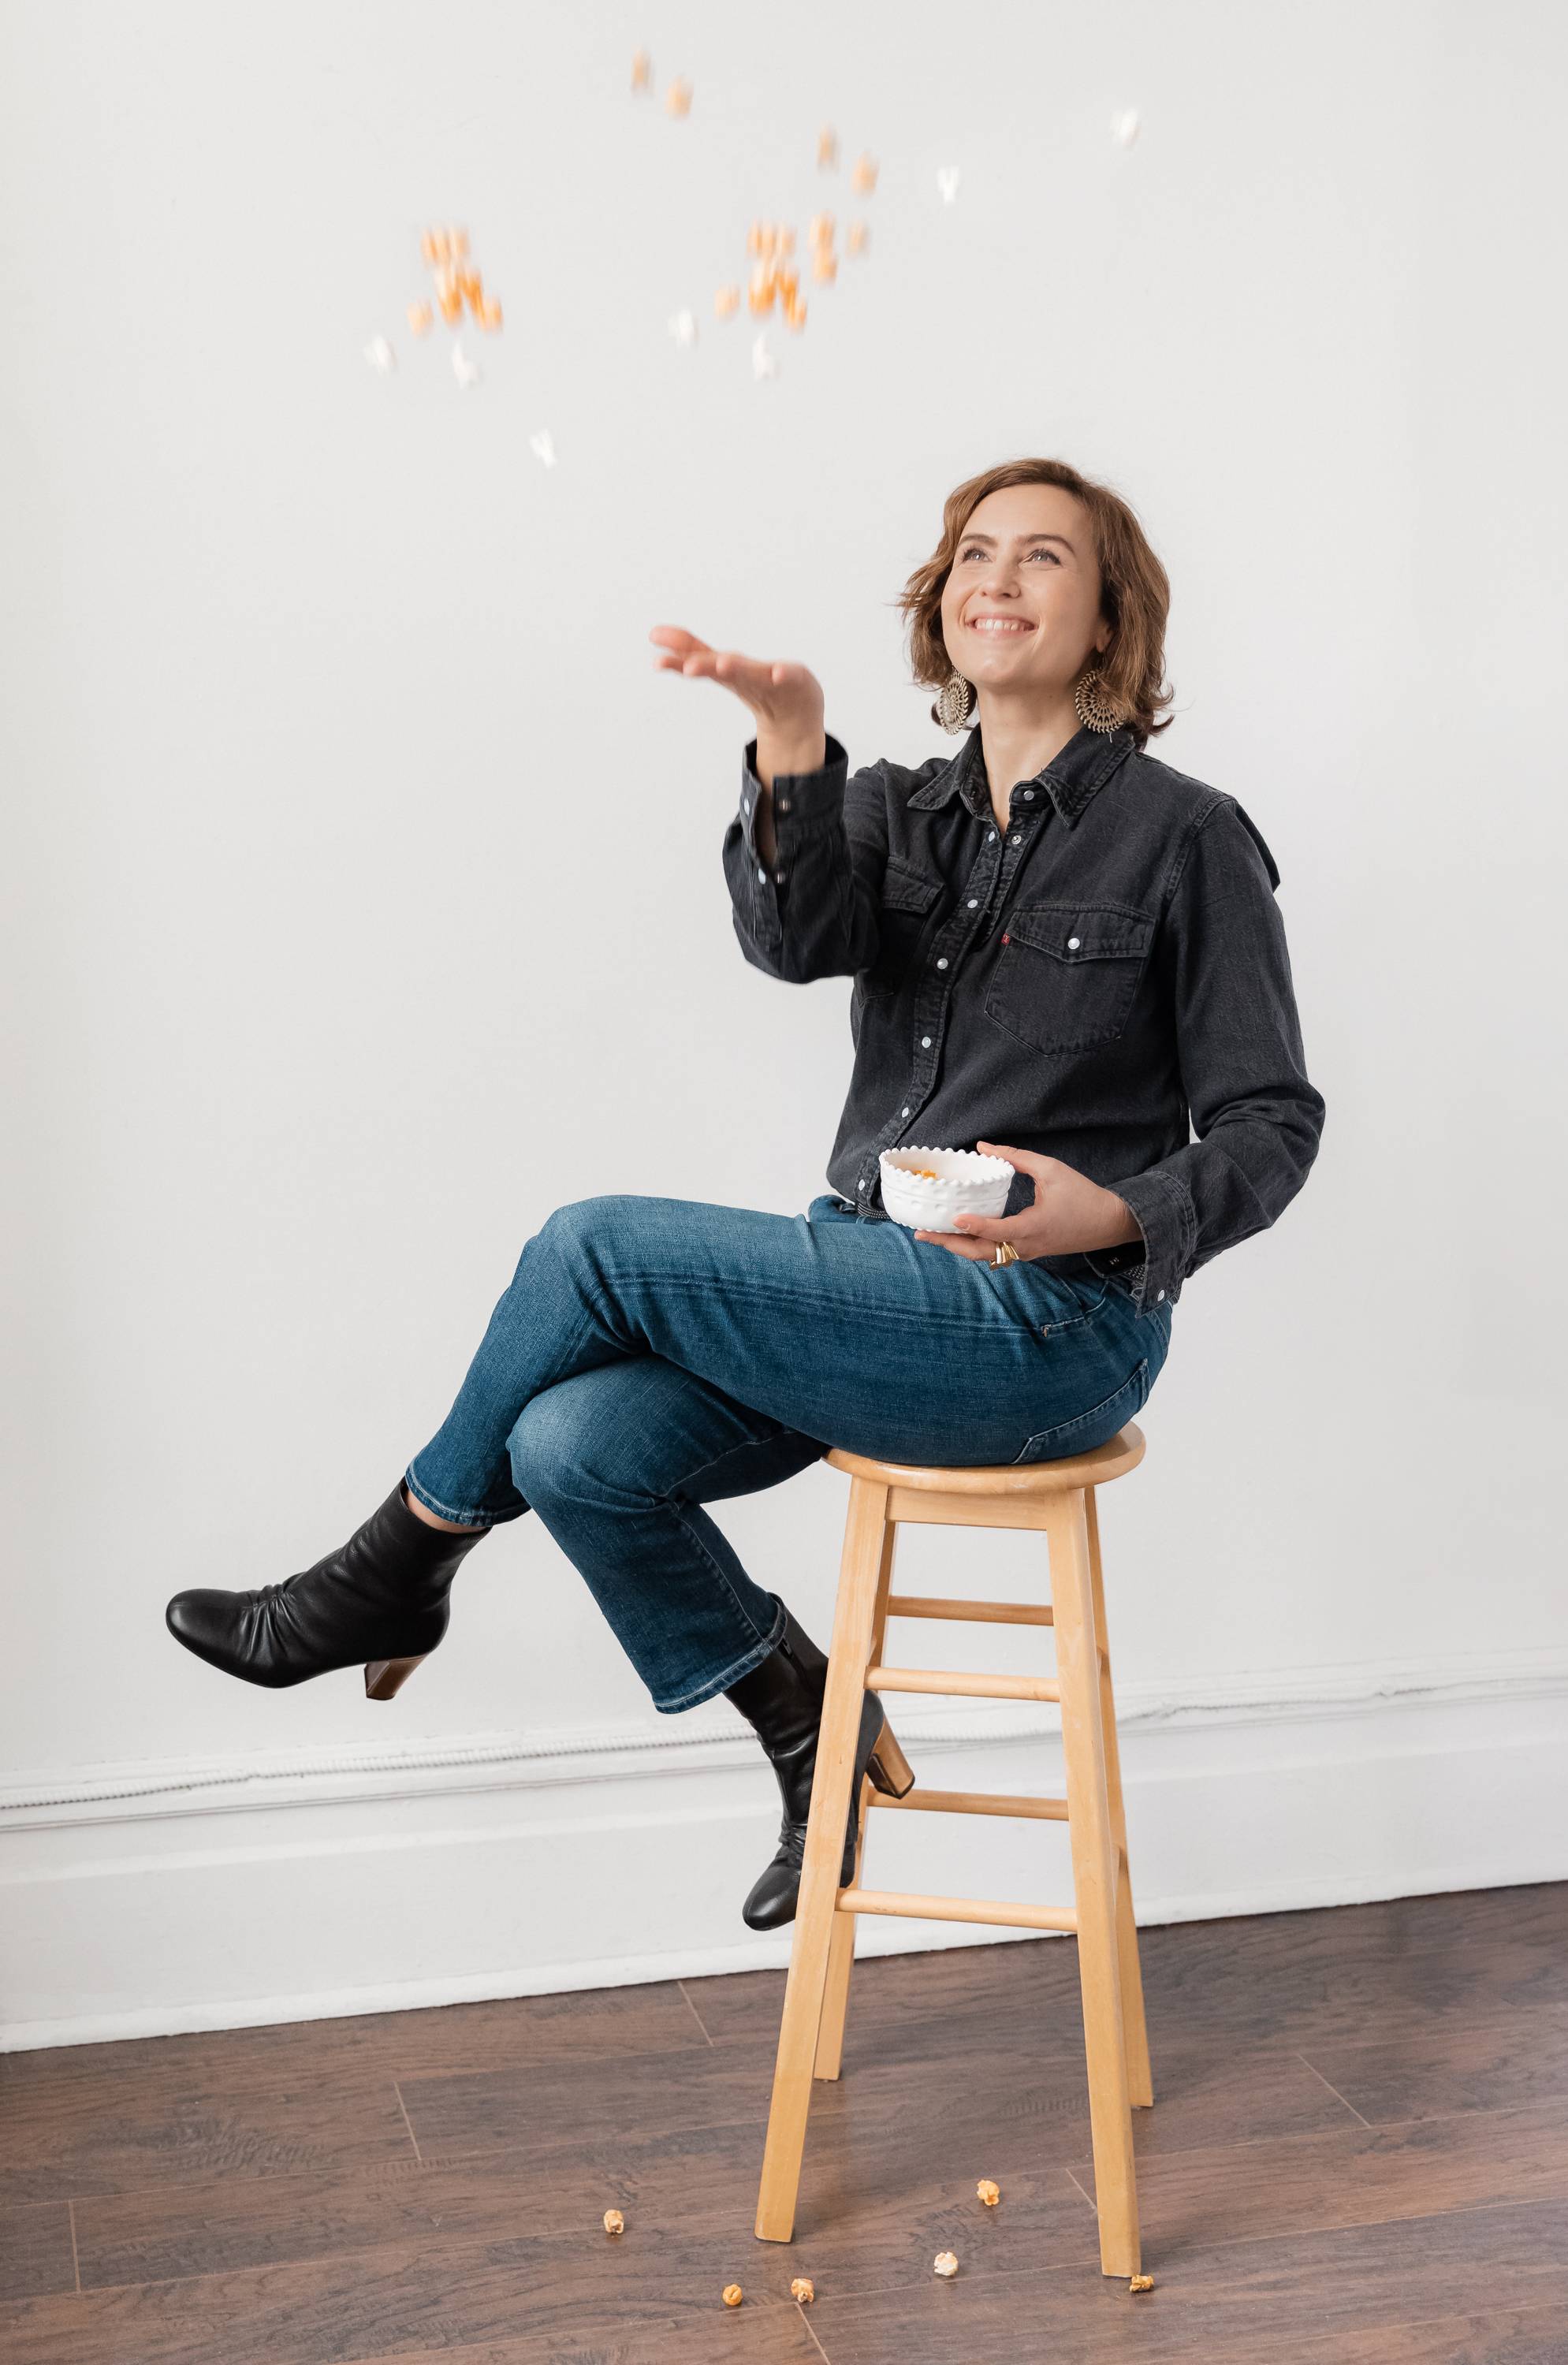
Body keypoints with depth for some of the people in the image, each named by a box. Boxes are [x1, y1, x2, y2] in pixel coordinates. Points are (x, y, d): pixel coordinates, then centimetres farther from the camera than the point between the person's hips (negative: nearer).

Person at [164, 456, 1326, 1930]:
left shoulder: (1183, 838, -3)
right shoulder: (897, 810, 12)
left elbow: (1271, 1125, -3)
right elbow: (795, 938, -11)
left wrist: (1120, 1215, -22)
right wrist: (791, 737, -29)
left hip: (1052, 1325, -6)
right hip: (880, 1295, 6)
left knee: (598, 1245, -16)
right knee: (572, 1446, -16)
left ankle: (401, 1566, 9)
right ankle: (811, 1732, 7)